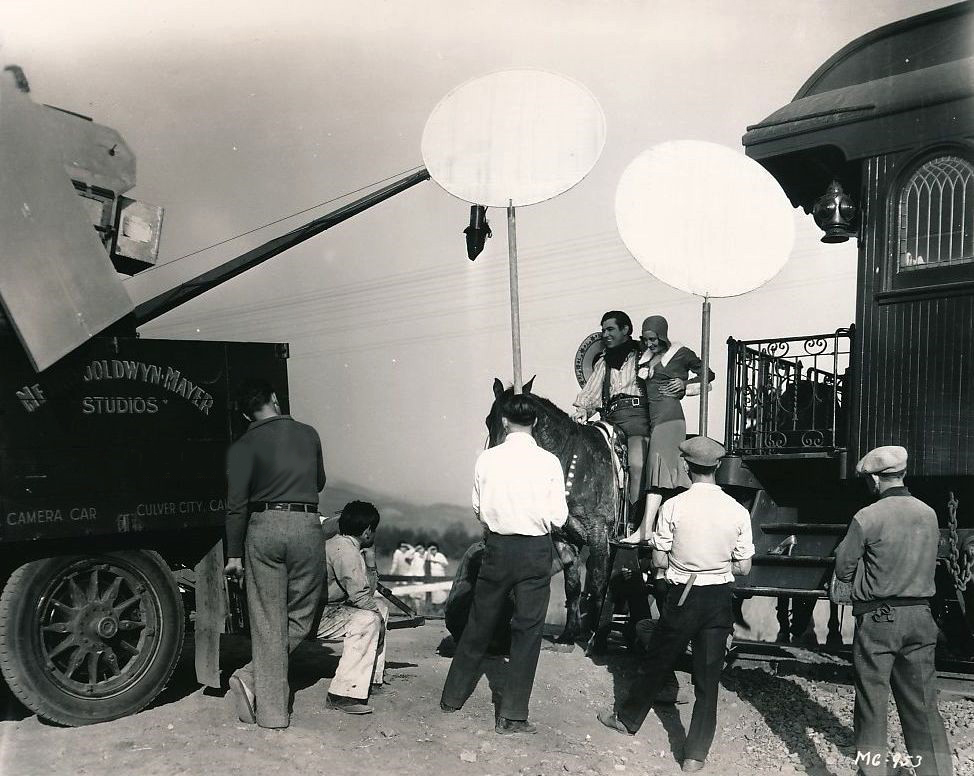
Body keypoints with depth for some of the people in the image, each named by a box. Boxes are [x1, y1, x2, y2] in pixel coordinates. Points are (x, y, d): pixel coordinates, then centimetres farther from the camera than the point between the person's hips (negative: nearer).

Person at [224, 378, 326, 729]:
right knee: (300, 617, 15)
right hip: (306, 527, 1)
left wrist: (234, 553, 0)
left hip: (263, 528, -1)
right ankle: (253, 678, 3)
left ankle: (271, 711, 8)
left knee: (267, 624, 6)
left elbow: (237, 503, -4)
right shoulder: (308, 434, 11)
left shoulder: (244, 445, 2)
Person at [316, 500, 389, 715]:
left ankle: (371, 678, 18)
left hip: (326, 607, 11)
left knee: (380, 606, 15)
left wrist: (369, 557, 6)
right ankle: (342, 694, -25)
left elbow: (369, 590, 15)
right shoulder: (345, 549, -19)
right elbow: (359, 595, -24)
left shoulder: (340, 543, 12)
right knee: (367, 620, -27)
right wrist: (379, 617, -8)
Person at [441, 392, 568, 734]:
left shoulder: (487, 459, -7)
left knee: (479, 623, 16)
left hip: (497, 547, 2)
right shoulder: (548, 462, -10)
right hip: (536, 550, -2)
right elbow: (559, 517, -7)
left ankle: (453, 695, 31)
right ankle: (512, 715, 11)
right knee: (527, 630, 7)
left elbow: (478, 510, 3)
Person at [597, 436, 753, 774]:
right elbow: (743, 567, -2)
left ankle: (627, 719, 37)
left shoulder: (673, 507, -13)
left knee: (658, 662, 18)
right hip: (720, 598, 1)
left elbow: (660, 560, -8)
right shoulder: (737, 511, -8)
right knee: (708, 677, 10)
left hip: (682, 596, -1)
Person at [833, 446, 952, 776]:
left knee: (871, 703, 6)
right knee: (923, 706, 12)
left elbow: (843, 570, -7)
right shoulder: (929, 514, 3)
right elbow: (929, 564, 14)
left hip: (878, 617, -5)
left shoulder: (867, 517, -13)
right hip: (920, 617, 5)